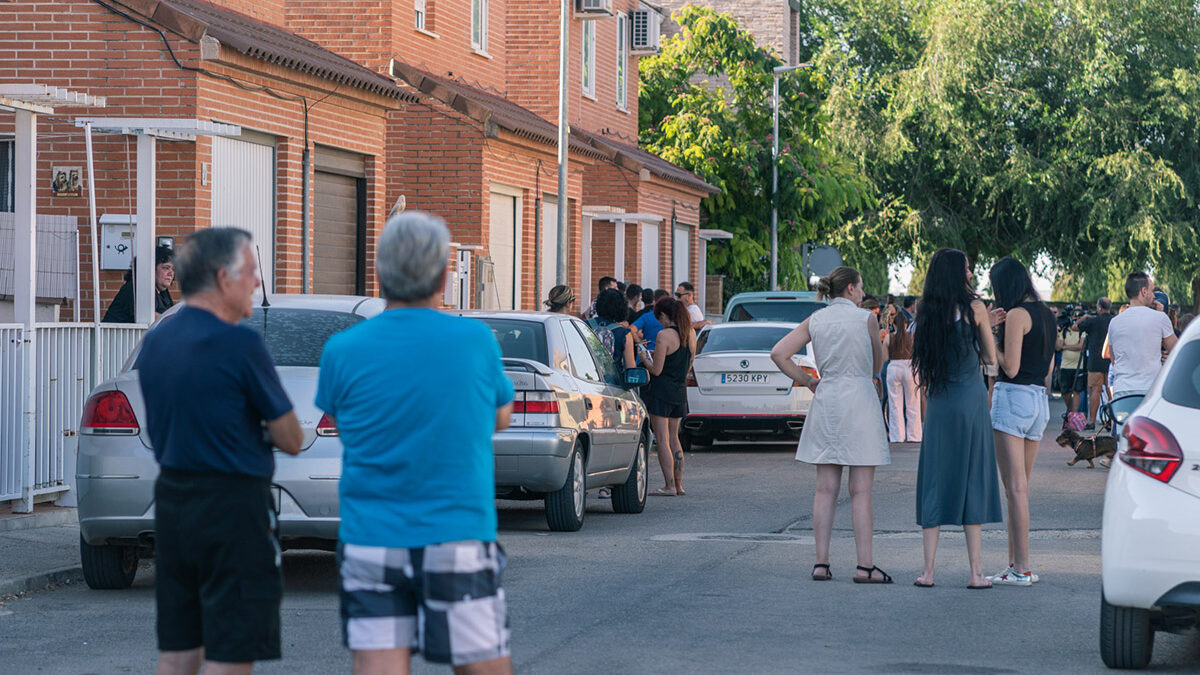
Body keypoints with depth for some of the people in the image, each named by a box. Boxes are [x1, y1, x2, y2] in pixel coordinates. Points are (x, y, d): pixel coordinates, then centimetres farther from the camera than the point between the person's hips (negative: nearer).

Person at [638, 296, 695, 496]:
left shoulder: (664, 335, -16)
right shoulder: (691, 334, 6)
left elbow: (656, 370, -15)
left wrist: (644, 358, 5)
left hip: (661, 390, -7)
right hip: (680, 390, 7)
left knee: (662, 440, -2)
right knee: (674, 439, 16)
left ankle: (670, 486, -4)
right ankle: (679, 485, 18)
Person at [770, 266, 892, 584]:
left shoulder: (815, 321, 6)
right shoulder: (866, 318, -3)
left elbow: (779, 353, 0)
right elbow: (877, 365, 7)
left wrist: (807, 381, 7)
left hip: (825, 402, 4)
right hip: (860, 399, -4)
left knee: (826, 489, 6)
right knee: (861, 490, -2)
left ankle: (821, 563, 4)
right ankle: (864, 565, -4)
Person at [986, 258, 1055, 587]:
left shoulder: (1017, 315, -12)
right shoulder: (1046, 314, 14)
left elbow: (1010, 367, -16)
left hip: (1013, 397, -9)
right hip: (1040, 399, 9)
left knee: (1015, 487, -8)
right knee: (1021, 487, 13)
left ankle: (1021, 569, -9)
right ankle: (1015, 562, 15)